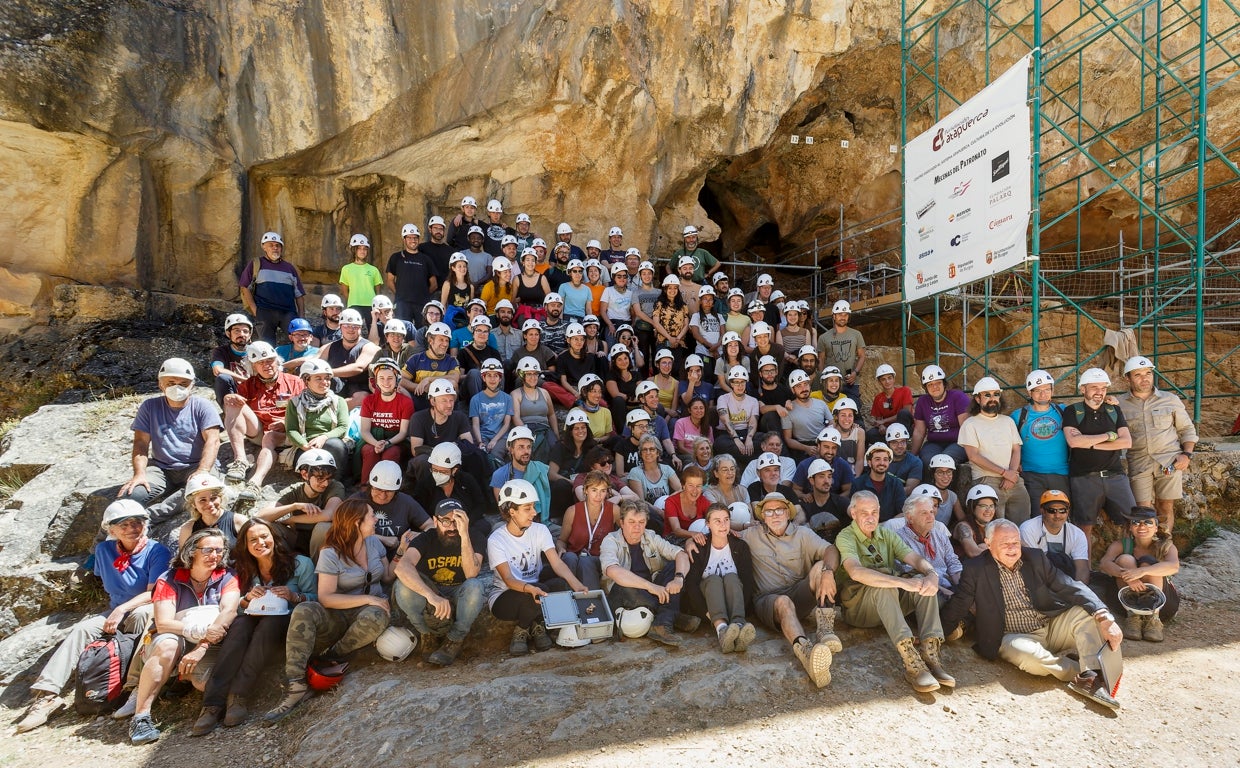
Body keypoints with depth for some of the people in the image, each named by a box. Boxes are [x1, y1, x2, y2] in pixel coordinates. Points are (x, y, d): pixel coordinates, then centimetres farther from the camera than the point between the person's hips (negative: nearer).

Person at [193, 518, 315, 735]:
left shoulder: (300, 564, 2)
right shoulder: (242, 571, 14)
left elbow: (314, 598, -2)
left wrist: (294, 596, -20)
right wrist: (247, 599, -9)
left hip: (284, 621, -3)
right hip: (253, 619, 3)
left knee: (268, 624, -36)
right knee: (239, 625, -32)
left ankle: (237, 696, -37)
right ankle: (213, 704, -39)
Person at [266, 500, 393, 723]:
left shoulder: (374, 542, 6)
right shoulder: (331, 554, -8)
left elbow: (387, 577, 8)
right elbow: (326, 598, -15)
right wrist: (367, 598, -19)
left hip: (372, 608, 2)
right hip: (340, 616, -2)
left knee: (374, 618, -37)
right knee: (304, 611, -32)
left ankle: (331, 656, -12)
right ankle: (295, 685, -33)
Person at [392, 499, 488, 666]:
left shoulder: (472, 537, -15)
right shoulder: (426, 538, -16)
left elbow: (471, 574, -30)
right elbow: (402, 567, -36)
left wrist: (464, 535, -41)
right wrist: (431, 595, -52)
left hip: (459, 598, -1)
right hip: (428, 597, 1)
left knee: (476, 586, -34)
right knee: (403, 587, -29)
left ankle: (454, 641, -12)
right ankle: (429, 634, -4)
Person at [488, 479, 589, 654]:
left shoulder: (540, 530, -5)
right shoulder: (496, 540, -17)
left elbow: (557, 563, -17)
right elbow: (508, 579, -26)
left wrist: (577, 585, -36)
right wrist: (530, 588, -47)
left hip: (535, 589, 4)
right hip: (503, 597, -4)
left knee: (562, 584, -28)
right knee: (532, 596, -36)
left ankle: (538, 626, -3)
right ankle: (521, 630, -5)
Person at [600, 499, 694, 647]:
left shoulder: (651, 537, 5)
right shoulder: (610, 541, -10)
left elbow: (681, 554, -5)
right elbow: (614, 571, -30)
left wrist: (679, 578, -27)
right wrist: (650, 586, -37)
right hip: (621, 596, -5)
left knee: (675, 566, -13)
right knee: (624, 584, -37)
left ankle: (662, 625, -32)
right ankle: (673, 617, -21)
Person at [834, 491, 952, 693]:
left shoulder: (886, 534, 14)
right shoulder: (845, 538, -8)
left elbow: (915, 558, -1)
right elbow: (856, 572, -28)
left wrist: (932, 574, -25)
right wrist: (902, 582, -36)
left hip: (891, 602, 6)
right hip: (858, 607, -6)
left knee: (924, 581, -20)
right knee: (884, 586, -36)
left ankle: (930, 654, -30)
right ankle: (912, 662, -43)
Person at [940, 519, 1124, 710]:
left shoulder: (1035, 557, 0)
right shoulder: (975, 569, -10)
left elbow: (1071, 587, -7)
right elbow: (957, 608, -5)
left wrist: (1104, 617, -21)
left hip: (1052, 627, 4)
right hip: (1014, 637, -4)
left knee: (1087, 612, -17)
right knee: (1030, 655, -35)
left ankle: (1090, 676, -24)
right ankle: (1087, 672, -11)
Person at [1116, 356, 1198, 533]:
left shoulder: (1170, 400, 9)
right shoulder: (1119, 404, 4)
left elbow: (1187, 429, 14)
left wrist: (1187, 454, 1)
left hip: (1169, 462, 1)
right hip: (1139, 463, -1)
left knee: (1166, 508, 5)